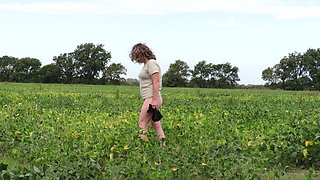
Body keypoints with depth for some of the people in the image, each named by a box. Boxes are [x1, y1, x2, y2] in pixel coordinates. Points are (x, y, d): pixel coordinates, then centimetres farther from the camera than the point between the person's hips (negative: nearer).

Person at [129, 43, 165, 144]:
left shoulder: (152, 63, -9)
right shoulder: (146, 64, 20)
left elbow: (156, 82, -17)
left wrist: (154, 100, -22)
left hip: (152, 98, -10)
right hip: (149, 99, 10)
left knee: (142, 124, -9)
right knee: (156, 125, 8)